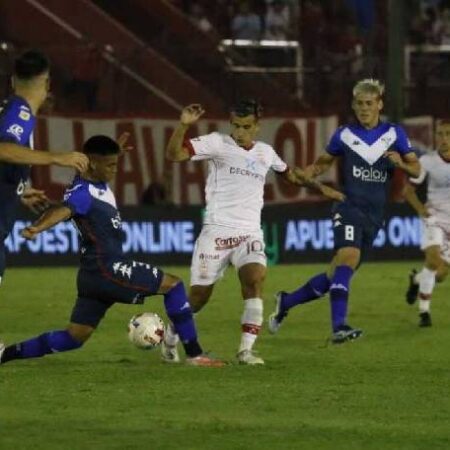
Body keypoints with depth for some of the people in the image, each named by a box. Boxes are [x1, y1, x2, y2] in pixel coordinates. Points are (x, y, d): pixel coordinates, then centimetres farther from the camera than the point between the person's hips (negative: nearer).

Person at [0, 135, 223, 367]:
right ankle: (194, 354, -1)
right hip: (105, 269, -10)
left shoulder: (100, 185, 11)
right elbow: (63, 210, -41)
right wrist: (36, 228, -58)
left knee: (75, 337, 13)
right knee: (173, 285, -5)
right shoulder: (82, 193, -18)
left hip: (95, 275, 10)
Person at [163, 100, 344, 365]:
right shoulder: (218, 144, -3)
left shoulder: (266, 152, 12)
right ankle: (171, 337, 30)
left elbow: (290, 174, 34)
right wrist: (183, 125, -29)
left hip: (250, 234, 3)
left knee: (256, 280, -24)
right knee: (199, 297, 1)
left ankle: (246, 350, -23)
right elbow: (174, 154, -14)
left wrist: (320, 187, 34)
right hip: (217, 231, -3)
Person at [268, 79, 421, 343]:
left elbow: (416, 170, 8)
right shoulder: (345, 135, 5)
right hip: (350, 209, -3)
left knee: (337, 274, 6)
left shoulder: (394, 134, 6)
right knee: (349, 256, -29)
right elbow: (324, 162, 18)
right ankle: (339, 327, -37)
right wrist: (302, 174, -3)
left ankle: (286, 302, 27)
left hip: (375, 217, 3)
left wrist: (402, 163, -14)